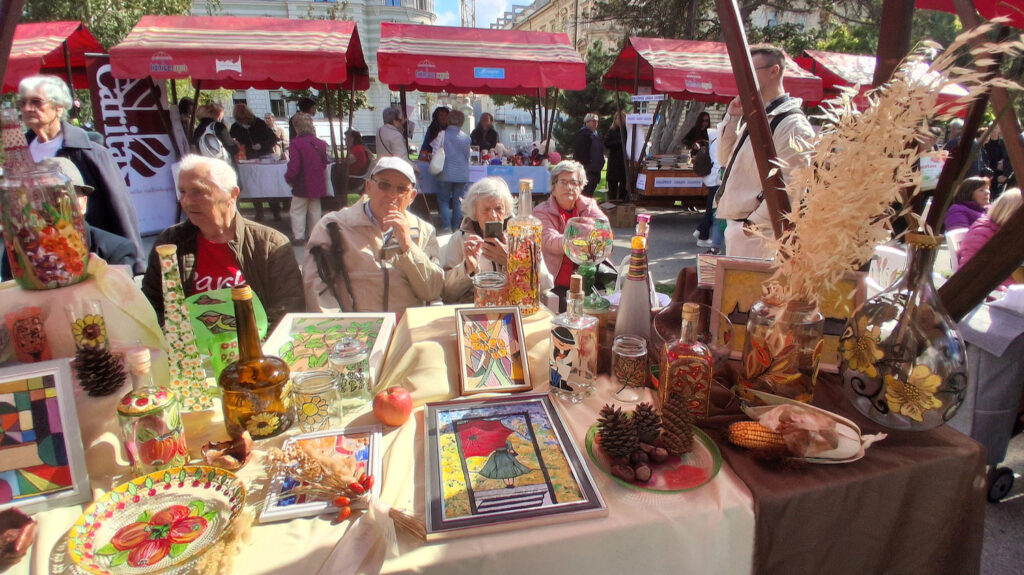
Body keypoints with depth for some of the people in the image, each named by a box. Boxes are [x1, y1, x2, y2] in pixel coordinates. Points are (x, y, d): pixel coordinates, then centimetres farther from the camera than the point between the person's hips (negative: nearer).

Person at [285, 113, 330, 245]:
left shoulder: (296, 143, -17)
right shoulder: (320, 143, 1)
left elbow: (294, 167, -18)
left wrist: (288, 178, -1)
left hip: (302, 185, -6)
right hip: (317, 184, 6)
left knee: (297, 211, 7)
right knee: (314, 210, 16)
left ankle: (299, 237, 7)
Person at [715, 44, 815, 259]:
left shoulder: (792, 124, -15)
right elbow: (725, 158, 16)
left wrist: (755, 223, -20)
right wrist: (732, 117, 5)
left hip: (757, 231, -10)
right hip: (737, 225, 10)